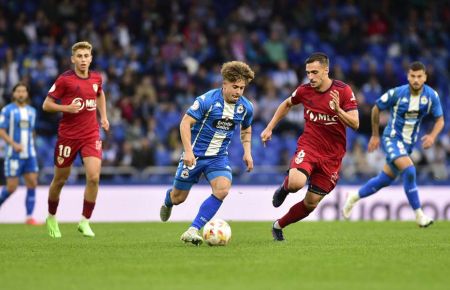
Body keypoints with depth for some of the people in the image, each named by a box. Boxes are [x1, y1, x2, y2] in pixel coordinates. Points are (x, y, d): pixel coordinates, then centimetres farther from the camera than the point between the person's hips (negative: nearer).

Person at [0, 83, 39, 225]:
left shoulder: (32, 111, 11)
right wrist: (14, 144, -20)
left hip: (29, 155, 5)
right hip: (13, 155, -5)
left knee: (32, 184, -7)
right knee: (11, 187, -4)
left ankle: (29, 217, -4)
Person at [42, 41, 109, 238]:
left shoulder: (96, 78, 5)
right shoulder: (64, 80, -9)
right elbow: (46, 105, -5)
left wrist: (103, 117, 18)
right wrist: (66, 108, -21)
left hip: (91, 135, 2)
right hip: (67, 136, -2)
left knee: (93, 177, -16)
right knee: (60, 180, 10)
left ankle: (85, 222, -3)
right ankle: (52, 218, 34)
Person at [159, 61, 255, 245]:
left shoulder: (246, 107, -3)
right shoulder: (207, 100, -19)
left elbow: (246, 129, 18)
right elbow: (186, 122, -17)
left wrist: (247, 152, 5)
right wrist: (188, 151, -25)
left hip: (219, 157, 3)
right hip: (195, 155, -3)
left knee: (222, 190, -24)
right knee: (179, 198, 6)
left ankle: (192, 231, -17)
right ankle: (168, 199, 48)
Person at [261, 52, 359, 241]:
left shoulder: (343, 91, -9)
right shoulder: (304, 91, -3)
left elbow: (355, 124, -12)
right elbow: (286, 104, 19)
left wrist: (338, 109, -29)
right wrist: (269, 128, 15)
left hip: (332, 156, 0)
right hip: (308, 146, 0)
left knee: (311, 203, 4)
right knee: (296, 183, -31)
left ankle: (279, 226, 29)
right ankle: (284, 189, 6)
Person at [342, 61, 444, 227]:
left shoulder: (431, 96, -10)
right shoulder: (397, 93, -18)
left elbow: (440, 120, 1)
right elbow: (376, 109, -2)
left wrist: (432, 136, -19)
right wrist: (375, 135, 4)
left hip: (409, 143, 5)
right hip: (392, 139, -5)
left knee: (385, 179, 14)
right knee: (409, 170, -27)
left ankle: (354, 197, 38)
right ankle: (419, 215, -19)